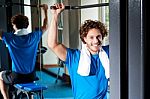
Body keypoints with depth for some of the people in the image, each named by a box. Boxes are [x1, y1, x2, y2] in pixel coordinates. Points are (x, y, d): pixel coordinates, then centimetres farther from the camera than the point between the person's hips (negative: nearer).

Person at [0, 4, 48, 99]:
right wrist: (45, 11, 20)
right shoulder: (34, 36, -8)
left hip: (17, 77, -3)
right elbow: (45, 27, 9)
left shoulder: (10, 38, -17)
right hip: (31, 76, 3)